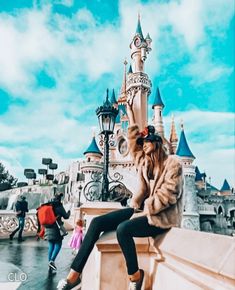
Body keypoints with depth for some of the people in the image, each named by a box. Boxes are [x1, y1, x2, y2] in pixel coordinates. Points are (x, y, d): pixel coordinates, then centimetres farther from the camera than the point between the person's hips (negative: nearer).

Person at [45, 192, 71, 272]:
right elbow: (66, 216, -3)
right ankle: (52, 260, -14)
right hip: (55, 228, -6)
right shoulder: (59, 206, -8)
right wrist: (68, 212, 16)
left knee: (51, 245, 11)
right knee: (58, 244, 2)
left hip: (48, 228, 6)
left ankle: (50, 265, 14)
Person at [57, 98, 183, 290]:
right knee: (97, 222, -11)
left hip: (161, 216, -6)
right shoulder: (144, 161, 13)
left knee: (123, 229, -34)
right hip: (141, 209, 7)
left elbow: (167, 195, -13)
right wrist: (130, 111, 22)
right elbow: (133, 138, 16)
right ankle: (75, 274, -6)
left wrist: (145, 209, -13)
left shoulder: (173, 163, -6)